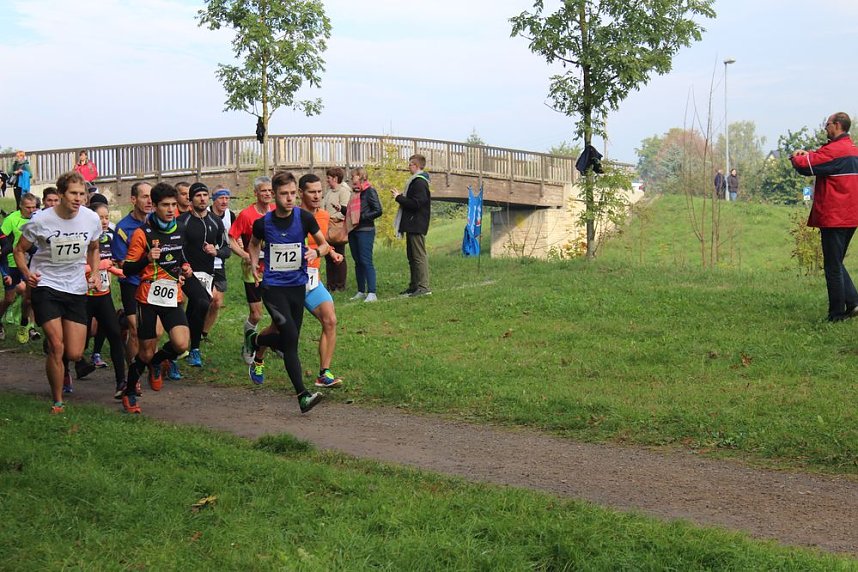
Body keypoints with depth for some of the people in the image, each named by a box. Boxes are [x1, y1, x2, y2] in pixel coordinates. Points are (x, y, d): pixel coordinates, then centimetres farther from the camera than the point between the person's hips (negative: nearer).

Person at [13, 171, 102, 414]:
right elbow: (19, 250, 1)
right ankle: (57, 401, 3)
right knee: (57, 346, -14)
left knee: (75, 354, 0)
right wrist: (26, 272, -17)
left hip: (76, 289, 3)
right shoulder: (41, 221, -12)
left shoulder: (91, 219, -4)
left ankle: (58, 365, 39)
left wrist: (95, 273, 1)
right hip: (45, 285, -3)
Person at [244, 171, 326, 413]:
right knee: (291, 338, -17)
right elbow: (254, 244, 17)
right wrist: (253, 265, 1)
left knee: (288, 342, 10)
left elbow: (325, 245, 5)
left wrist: (316, 251, -17)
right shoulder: (263, 222, -6)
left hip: (298, 285, 3)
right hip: (273, 286, -3)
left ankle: (256, 340, 44)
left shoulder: (304, 218, -6)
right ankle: (303, 395, -14)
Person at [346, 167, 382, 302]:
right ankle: (361, 292, 18)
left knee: (366, 261, -11)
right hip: (353, 230, 8)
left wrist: (362, 218, -16)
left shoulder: (369, 191, -7)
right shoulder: (354, 192, 16)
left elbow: (378, 211, -13)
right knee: (358, 262, 11)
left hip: (365, 231, -8)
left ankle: (372, 293, -11)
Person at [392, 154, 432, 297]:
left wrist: (399, 198, -14)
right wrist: (401, 196, 9)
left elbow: (415, 203, -22)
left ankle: (423, 286, -9)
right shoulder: (416, 181, 18)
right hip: (413, 226, 11)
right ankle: (414, 285, 19)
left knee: (419, 256, -10)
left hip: (417, 226, -11)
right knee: (411, 256, 13)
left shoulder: (419, 183, -15)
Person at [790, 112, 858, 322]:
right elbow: (823, 158, 25)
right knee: (836, 263, 19)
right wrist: (808, 153, 5)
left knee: (832, 266, -1)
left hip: (833, 218, -9)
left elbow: (806, 166, -18)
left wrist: (796, 157, 4)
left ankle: (837, 313, 4)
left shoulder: (834, 150, -16)